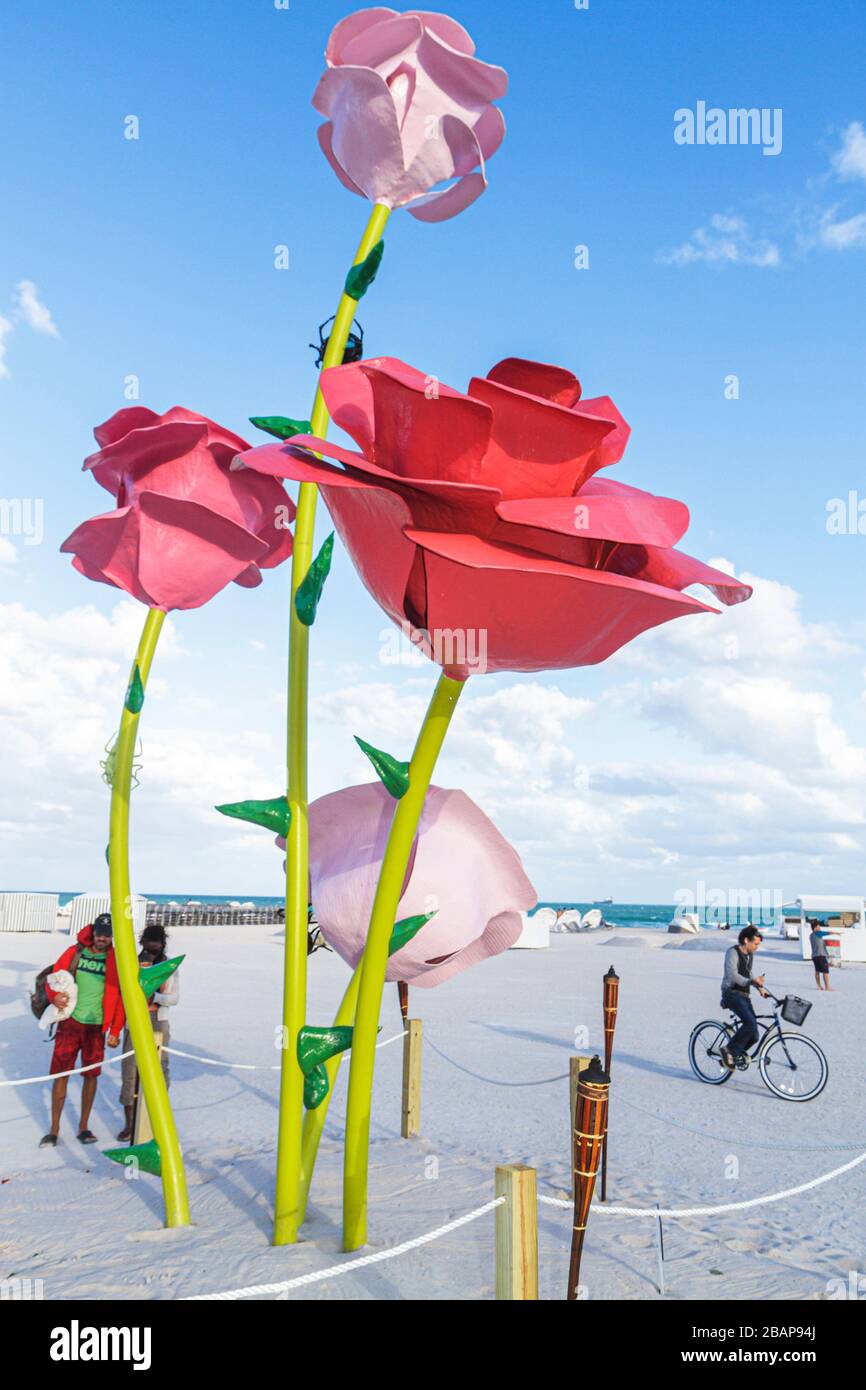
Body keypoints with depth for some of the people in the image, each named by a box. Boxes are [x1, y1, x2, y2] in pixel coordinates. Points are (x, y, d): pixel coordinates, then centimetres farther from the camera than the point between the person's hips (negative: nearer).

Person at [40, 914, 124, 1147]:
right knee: (61, 1074, 2)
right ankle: (54, 1129, 12)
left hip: (96, 1027, 0)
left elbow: (120, 998, 0)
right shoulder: (75, 952, 2)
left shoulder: (117, 962, -1)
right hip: (70, 1022, 0)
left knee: (91, 1075, 6)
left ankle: (84, 1127, 19)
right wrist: (54, 996, -16)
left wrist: (115, 1031, -3)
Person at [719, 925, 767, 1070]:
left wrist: (759, 987, 12)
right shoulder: (732, 952, -12)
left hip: (744, 996, 8)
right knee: (750, 1023, -28)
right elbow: (732, 975, -25)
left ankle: (730, 1057, 17)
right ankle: (730, 1051, -13)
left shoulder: (750, 955, 14)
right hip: (732, 994, -8)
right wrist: (751, 982, -37)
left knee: (753, 1036, 0)